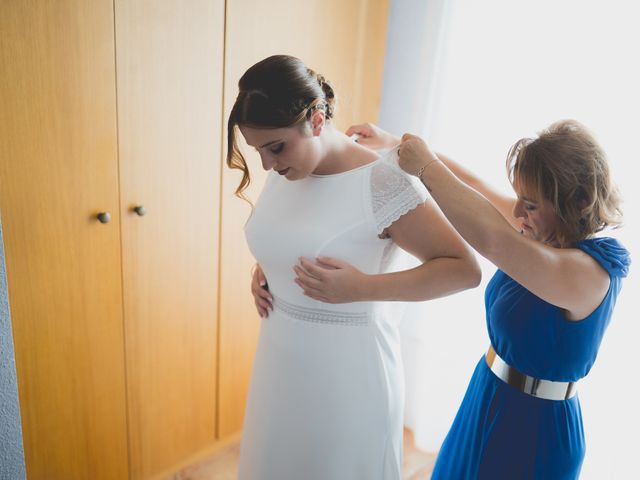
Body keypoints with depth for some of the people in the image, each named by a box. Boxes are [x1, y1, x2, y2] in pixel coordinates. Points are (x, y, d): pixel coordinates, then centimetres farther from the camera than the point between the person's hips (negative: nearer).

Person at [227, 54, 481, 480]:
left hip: (346, 374, -6)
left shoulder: (382, 184, -21)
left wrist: (363, 288, -27)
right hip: (281, 364, 7)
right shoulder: (285, 172, 0)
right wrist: (262, 273, 0)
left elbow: (465, 269, -18)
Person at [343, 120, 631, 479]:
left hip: (534, 426, -8)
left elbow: (489, 238, -45)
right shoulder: (551, 234, -7)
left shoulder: (589, 272, -30)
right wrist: (394, 141, -2)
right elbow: (475, 186, -1)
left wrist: (426, 166, -34)